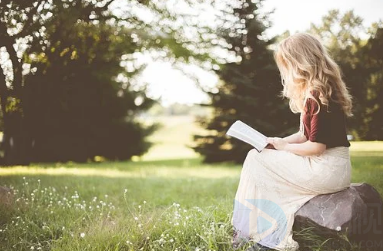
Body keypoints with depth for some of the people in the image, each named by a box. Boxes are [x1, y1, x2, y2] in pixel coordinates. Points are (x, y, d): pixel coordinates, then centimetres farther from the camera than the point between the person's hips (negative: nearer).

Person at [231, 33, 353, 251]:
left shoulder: (317, 95, -20)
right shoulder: (314, 92, 11)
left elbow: (316, 146, -22)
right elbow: (307, 135, 17)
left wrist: (284, 146, -7)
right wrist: (277, 142, 5)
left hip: (326, 170, -10)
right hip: (331, 167, 10)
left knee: (255, 160, -3)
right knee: (259, 158, 13)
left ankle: (252, 231, 7)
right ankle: (269, 232, 10)